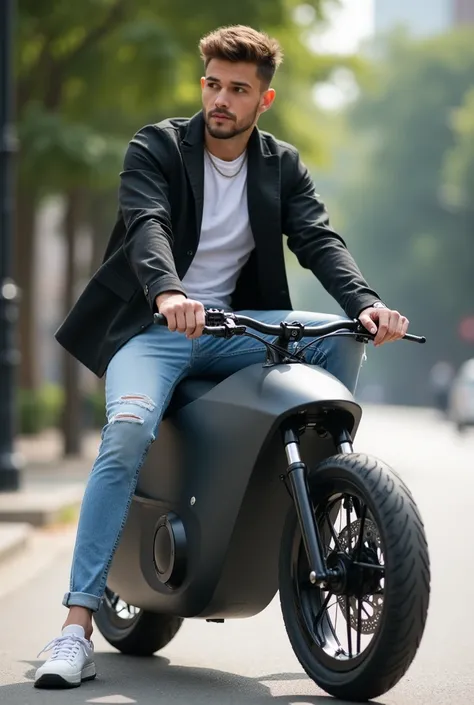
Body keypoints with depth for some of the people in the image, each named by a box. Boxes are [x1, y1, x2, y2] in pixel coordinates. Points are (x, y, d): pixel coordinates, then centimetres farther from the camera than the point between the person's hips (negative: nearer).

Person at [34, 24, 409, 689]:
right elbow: (147, 226, -20)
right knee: (129, 432, -31)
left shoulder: (283, 166, 9)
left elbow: (319, 240, -5)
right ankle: (77, 628, -32)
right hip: (149, 328, -4)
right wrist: (167, 293, -42)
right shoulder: (155, 148, -2)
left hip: (231, 327, 4)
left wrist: (367, 302, -26)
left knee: (341, 336, -19)